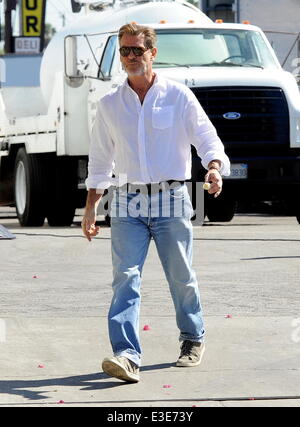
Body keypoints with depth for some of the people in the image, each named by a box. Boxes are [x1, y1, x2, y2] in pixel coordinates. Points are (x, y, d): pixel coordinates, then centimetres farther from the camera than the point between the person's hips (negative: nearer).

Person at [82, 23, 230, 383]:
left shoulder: (178, 96, 1)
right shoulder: (109, 105, 10)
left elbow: (207, 138, -1)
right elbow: (100, 160, 17)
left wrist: (215, 169, -22)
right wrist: (91, 206, 13)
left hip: (171, 199, -2)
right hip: (127, 203, 2)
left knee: (181, 278, 7)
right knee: (125, 278, -12)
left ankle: (193, 339, 29)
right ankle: (126, 356, -21)